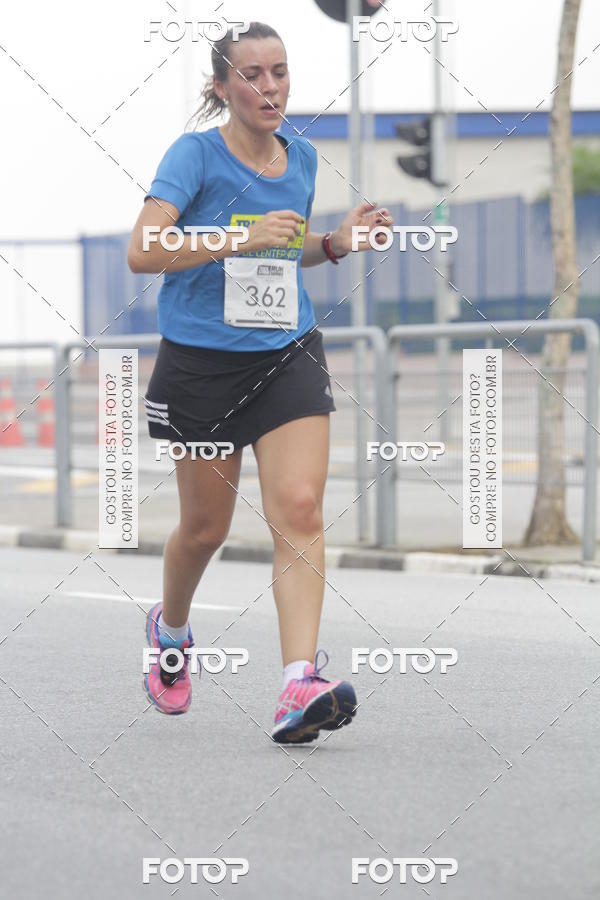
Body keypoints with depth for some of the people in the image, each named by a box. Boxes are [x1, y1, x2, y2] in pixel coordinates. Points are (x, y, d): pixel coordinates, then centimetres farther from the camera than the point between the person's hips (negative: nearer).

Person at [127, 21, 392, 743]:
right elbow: (141, 251, -20)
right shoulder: (196, 155, -7)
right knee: (206, 527, 9)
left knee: (300, 507, -16)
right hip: (201, 362, -3)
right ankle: (170, 629, 42)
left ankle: (301, 686, -25)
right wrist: (240, 237, -26)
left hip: (288, 356, 3)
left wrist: (336, 242, 7)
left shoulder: (302, 159, 10)